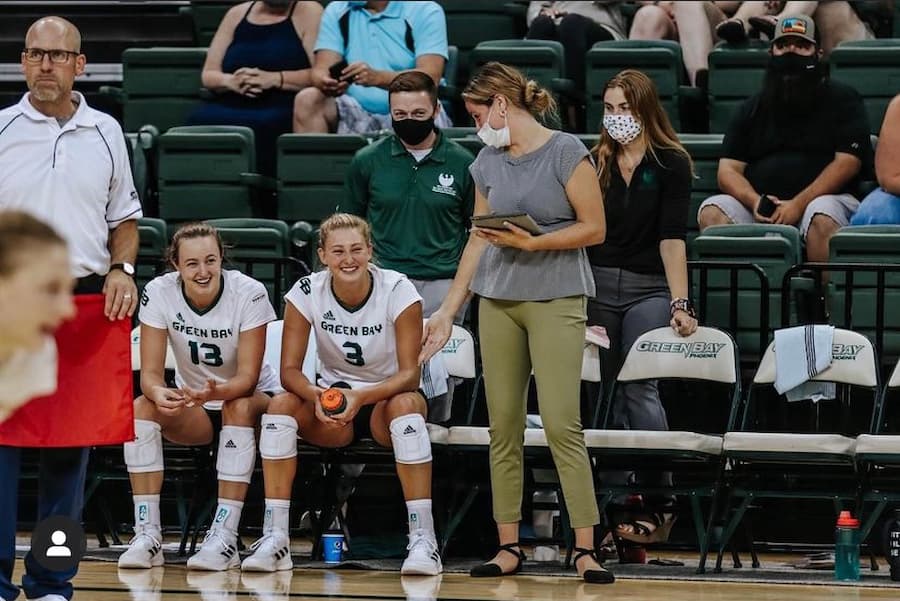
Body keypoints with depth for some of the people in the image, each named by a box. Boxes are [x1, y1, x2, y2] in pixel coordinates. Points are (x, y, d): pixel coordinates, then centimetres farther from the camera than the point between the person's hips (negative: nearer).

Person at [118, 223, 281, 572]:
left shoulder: (249, 293, -22)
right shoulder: (159, 293, -16)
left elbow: (248, 377, -24)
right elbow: (150, 372, -17)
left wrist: (216, 391, -46)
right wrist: (159, 393, -42)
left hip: (251, 399, -3)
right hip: (192, 404, 3)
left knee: (238, 408, -36)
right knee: (141, 408, -26)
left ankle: (225, 538, -39)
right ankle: (147, 534, -27)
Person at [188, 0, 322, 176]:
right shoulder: (237, 14, 19)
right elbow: (208, 75, 16)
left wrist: (274, 79, -18)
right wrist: (230, 81, -8)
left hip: (282, 108, -4)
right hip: (231, 106, 4)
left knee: (260, 128, -38)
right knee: (198, 123, -29)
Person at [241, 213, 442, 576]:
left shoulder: (398, 291, -16)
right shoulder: (307, 293, -10)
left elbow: (409, 374, -19)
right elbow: (289, 370, -12)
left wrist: (361, 397, -37)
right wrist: (316, 395, -35)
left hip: (388, 395, -2)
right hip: (333, 393, 2)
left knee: (405, 405, -37)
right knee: (281, 406, -28)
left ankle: (423, 539, -40)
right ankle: (274, 538, -29)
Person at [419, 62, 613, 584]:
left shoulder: (566, 152, -6)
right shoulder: (488, 161, 11)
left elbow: (594, 229, -6)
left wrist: (530, 242, -15)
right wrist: (448, 312, 15)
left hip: (556, 300, -5)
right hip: (498, 301, 5)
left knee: (562, 424, -12)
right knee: (503, 428, 4)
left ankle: (586, 550, -10)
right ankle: (509, 546, 9)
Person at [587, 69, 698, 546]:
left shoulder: (671, 163, 0)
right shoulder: (596, 162, 10)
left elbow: (672, 238, -7)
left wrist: (679, 303, -14)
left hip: (648, 288, -4)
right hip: (596, 284, 4)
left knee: (640, 390, -13)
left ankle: (659, 502, -7)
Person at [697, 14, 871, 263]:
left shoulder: (841, 100, 12)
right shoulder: (752, 109, 21)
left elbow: (847, 161, -1)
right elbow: (728, 170, 12)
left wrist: (799, 203, -14)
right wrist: (754, 202, -11)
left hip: (820, 198, -3)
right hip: (759, 206, 3)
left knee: (822, 217, -37)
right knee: (712, 212, -24)